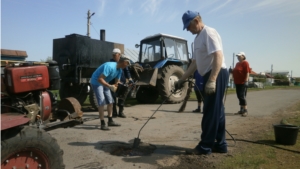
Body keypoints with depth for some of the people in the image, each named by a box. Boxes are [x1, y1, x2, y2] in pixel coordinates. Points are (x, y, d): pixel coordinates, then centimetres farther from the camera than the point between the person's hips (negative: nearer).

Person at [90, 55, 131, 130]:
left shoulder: (119, 70, -1)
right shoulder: (110, 66, -31)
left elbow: (117, 82, 4)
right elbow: (100, 79, -35)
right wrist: (110, 86, -41)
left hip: (104, 83, 9)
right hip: (96, 82, -9)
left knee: (110, 101, 10)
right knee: (101, 102, -17)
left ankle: (110, 121, 22)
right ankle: (102, 124, -11)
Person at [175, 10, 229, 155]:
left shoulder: (209, 33, -11)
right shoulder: (198, 38, 20)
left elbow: (218, 56, -23)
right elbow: (195, 63, 22)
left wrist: (212, 80, -32)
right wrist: (182, 79, 20)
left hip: (217, 75, -10)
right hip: (210, 76, 10)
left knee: (211, 111, -6)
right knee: (216, 110, 12)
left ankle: (205, 146, 3)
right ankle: (220, 144, 21)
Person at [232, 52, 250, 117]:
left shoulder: (245, 63, -7)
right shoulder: (237, 63, 18)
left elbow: (247, 72, -15)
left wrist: (246, 81, -21)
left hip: (242, 83, -8)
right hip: (237, 82, 8)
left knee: (242, 96, -11)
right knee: (239, 96, 10)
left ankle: (245, 110, -7)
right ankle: (241, 110, 17)